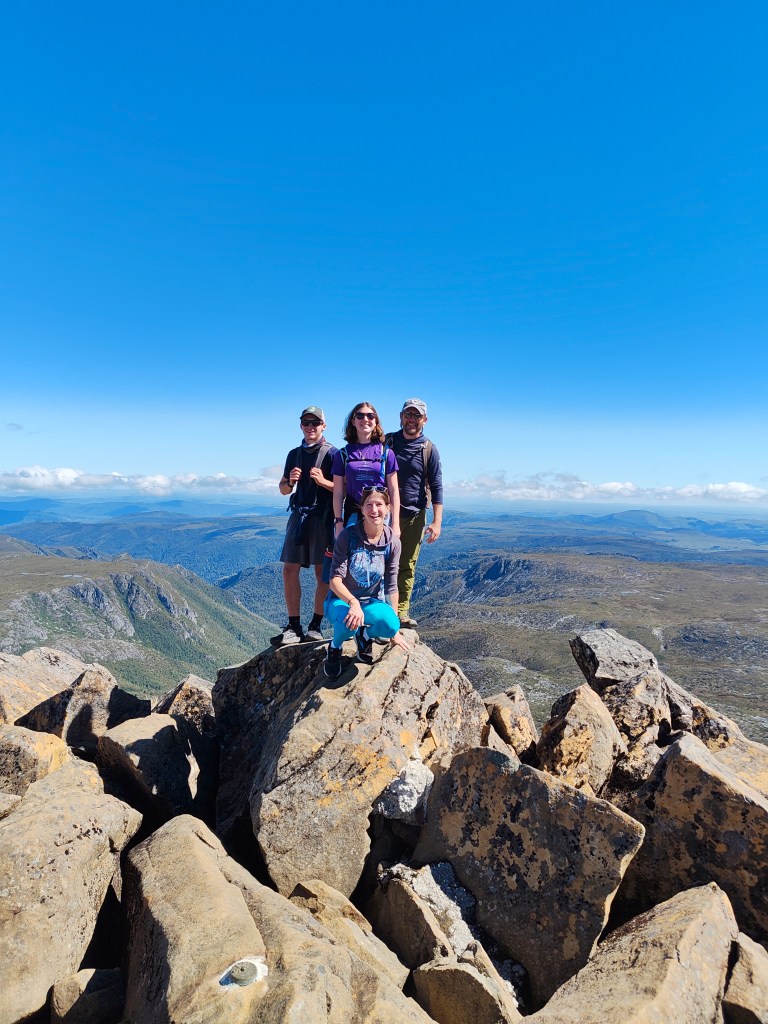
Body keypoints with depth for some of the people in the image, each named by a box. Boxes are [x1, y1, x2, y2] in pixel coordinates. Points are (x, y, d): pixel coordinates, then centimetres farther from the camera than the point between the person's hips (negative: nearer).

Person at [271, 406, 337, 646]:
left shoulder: (331, 453, -1)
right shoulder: (294, 454, 16)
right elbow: (283, 489, 20)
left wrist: (323, 481, -22)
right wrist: (290, 481, -2)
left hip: (322, 517, -5)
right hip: (299, 515, 6)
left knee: (322, 572, -1)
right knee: (289, 570, 2)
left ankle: (315, 626, 9)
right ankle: (294, 627, 10)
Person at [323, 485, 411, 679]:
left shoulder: (392, 542, -9)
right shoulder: (348, 536, -17)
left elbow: (391, 587, -3)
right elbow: (335, 579, -20)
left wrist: (395, 631, 1)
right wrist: (353, 602, -42)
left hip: (372, 602, 2)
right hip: (341, 600, -2)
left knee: (390, 625, -31)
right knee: (349, 622, -38)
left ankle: (365, 635, 7)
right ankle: (335, 648, 0)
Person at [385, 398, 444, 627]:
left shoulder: (429, 449, 2)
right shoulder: (387, 442, 5)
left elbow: (436, 487, 0)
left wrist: (437, 522, -8)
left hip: (414, 516, 0)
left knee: (407, 566, 5)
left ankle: (402, 611, 12)